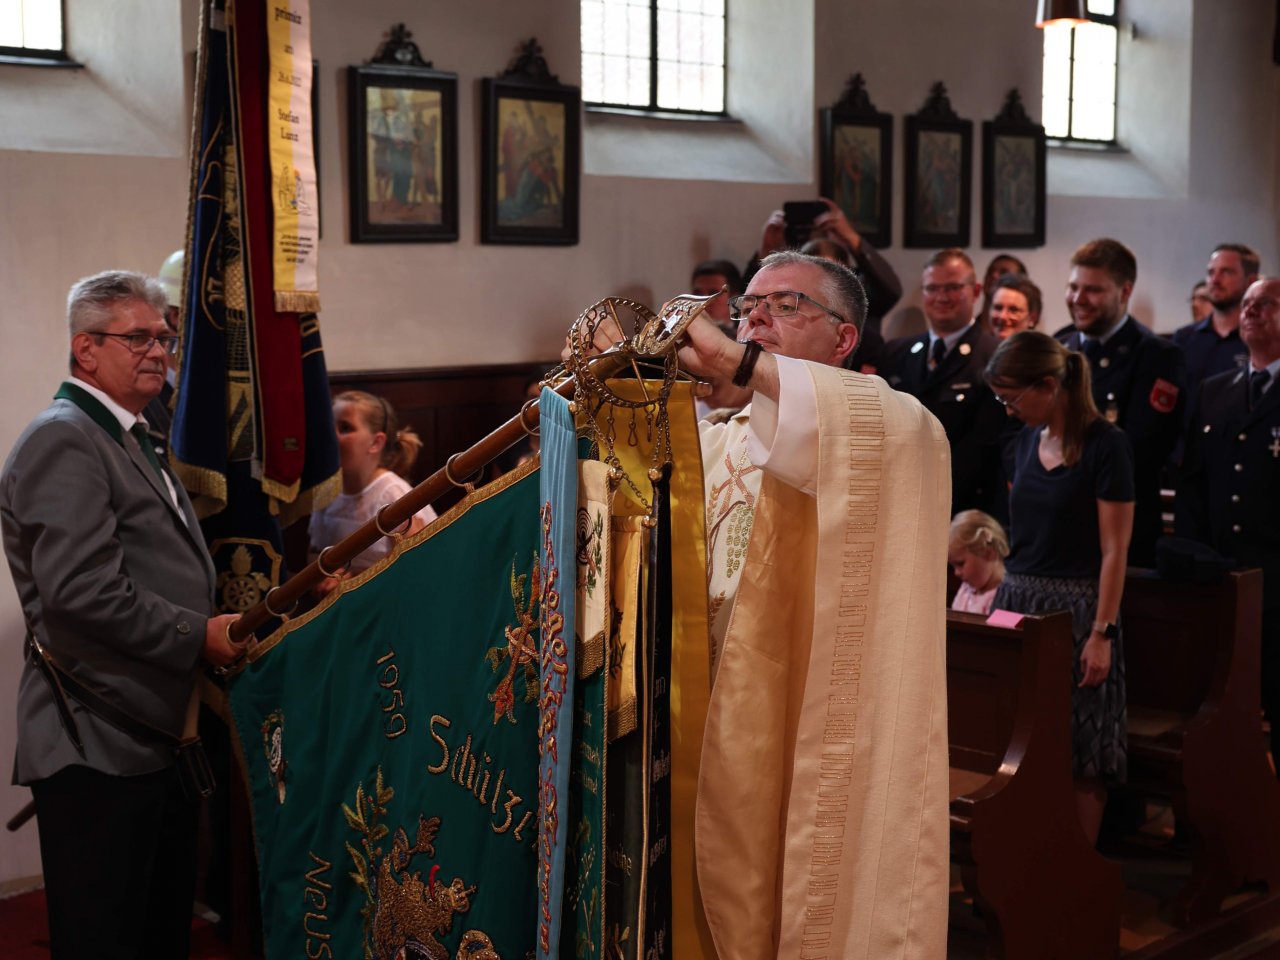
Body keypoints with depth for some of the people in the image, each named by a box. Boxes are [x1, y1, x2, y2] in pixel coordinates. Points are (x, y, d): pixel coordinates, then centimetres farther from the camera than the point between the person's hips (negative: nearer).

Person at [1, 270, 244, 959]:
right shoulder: (62, 440, -12)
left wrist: (229, 619, 11)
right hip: (101, 744, -10)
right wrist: (198, 636, -16)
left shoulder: (129, 438, 20)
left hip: (158, 732, 10)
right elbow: (80, 591, -24)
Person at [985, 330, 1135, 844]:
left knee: (1080, 754, 1)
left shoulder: (1106, 444, -10)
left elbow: (1114, 548, -12)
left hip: (1076, 607, -6)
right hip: (1017, 600, 7)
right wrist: (1005, 595, 13)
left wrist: (1102, 632, -16)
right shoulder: (1027, 441, 10)